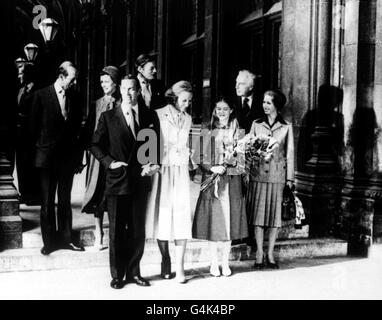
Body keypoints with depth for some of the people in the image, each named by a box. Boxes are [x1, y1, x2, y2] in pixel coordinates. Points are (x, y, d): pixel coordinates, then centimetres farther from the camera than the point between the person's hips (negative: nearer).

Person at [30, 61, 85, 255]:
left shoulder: (74, 99, 6)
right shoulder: (41, 95, -4)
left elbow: (78, 129, 9)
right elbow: (34, 125, -1)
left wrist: (78, 157, 6)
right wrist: (38, 148, -3)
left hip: (68, 157, 3)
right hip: (47, 157, -3)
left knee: (65, 201, 10)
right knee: (47, 201, 4)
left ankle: (65, 239, 18)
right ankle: (49, 241, 13)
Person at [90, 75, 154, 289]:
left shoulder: (148, 116, 6)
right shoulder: (108, 117, 2)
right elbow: (95, 145, 3)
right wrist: (109, 162, -10)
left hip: (139, 181, 2)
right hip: (117, 181, -2)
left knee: (138, 231, 8)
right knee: (117, 230, 4)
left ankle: (134, 272, 22)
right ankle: (118, 275, 16)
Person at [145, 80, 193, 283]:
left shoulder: (187, 119, 13)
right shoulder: (158, 115, -3)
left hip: (181, 171, 3)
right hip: (161, 170, -3)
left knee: (181, 217, -5)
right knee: (162, 215, 1)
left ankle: (180, 267, -4)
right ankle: (165, 262, 14)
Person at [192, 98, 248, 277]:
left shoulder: (237, 133, 6)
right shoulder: (208, 133, 5)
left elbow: (241, 163, 4)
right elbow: (201, 160, 3)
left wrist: (225, 169, -11)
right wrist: (213, 168, -14)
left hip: (231, 183, 1)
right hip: (211, 182, -1)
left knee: (228, 221, 2)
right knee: (213, 222, 0)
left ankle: (225, 263, 13)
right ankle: (214, 263, 11)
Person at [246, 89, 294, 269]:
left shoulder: (286, 127, 4)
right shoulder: (256, 124, 7)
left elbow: (290, 152, 7)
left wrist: (290, 178, 4)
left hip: (277, 175, 0)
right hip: (258, 173, 1)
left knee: (275, 214, 3)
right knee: (258, 213, -1)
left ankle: (270, 254, 13)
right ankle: (259, 255, 7)